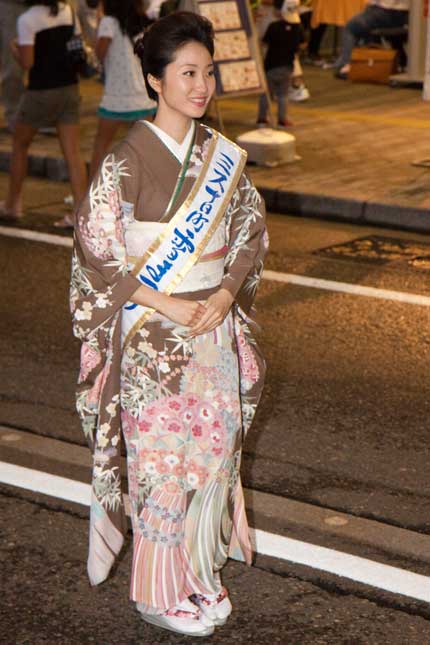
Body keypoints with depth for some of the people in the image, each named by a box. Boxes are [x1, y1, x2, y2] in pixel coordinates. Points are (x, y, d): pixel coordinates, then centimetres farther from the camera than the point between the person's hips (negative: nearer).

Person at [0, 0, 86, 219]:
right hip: (70, 88, 5)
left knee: (19, 144, 17)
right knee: (72, 152, 1)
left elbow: (27, 62, -16)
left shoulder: (27, 19, -15)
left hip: (41, 89, -4)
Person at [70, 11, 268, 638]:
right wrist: (166, 305, -16)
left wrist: (226, 292, -8)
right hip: (153, 340, -5)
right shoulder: (126, 161, -13)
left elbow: (252, 232, 9)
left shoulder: (223, 156, 3)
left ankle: (202, 573, 29)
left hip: (215, 331, 5)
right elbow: (96, 254, -12)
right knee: (160, 458, 3)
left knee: (213, 448, 12)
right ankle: (161, 591, 19)